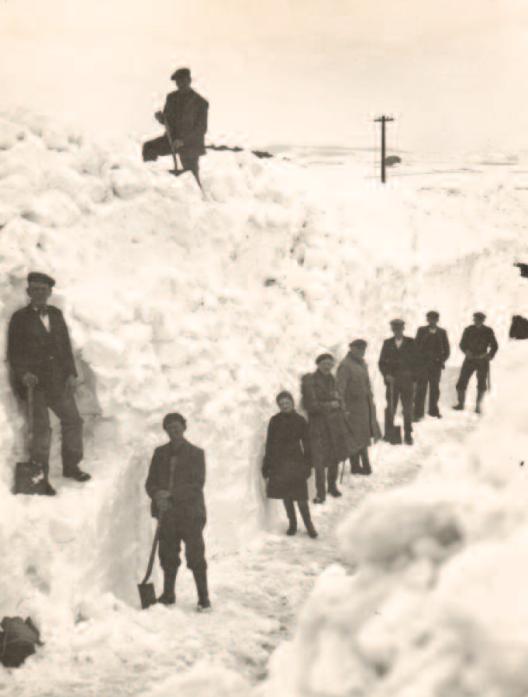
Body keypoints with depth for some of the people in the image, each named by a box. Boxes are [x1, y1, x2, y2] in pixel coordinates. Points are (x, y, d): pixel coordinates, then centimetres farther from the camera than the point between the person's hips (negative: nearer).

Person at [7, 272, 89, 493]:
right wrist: (23, 374, -19)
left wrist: (71, 373, 2)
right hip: (33, 382, -5)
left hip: (58, 381, 5)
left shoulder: (56, 315, 12)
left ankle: (71, 466, 25)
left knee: (73, 420, 8)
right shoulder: (20, 318, -2)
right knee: (41, 428, -5)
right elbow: (13, 353, -3)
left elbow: (66, 346, 13)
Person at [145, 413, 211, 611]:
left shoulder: (195, 453, -1)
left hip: (190, 513, -4)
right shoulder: (160, 453, 11)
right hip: (167, 513, 4)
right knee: (168, 556, 10)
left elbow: (197, 484, -9)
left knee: (195, 556, -3)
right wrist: (157, 495, -15)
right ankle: (168, 595, 24)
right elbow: (150, 482, 8)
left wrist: (171, 495, -19)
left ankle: (203, 598, 5)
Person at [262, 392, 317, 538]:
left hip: (296, 462, -2)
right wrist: (267, 464, 2)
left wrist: (308, 464, 0)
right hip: (279, 462, 2)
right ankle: (292, 524, 20)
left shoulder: (300, 421, -2)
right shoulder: (274, 421, 0)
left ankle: (308, 525, 7)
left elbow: (306, 444, 2)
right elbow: (270, 443, 4)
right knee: (286, 495, 7)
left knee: (300, 496, -5)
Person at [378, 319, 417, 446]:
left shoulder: (410, 343, 2)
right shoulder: (387, 343, 5)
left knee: (408, 409, 3)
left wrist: (414, 379, -4)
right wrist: (386, 375, -11)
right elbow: (382, 362, 5)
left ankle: (408, 434, 12)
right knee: (390, 408, 4)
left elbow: (415, 361, 2)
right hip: (392, 380, 1)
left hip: (407, 381, -1)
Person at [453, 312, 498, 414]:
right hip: (470, 360, 0)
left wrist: (490, 356, -11)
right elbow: (463, 344, 4)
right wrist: (466, 351, -15)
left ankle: (478, 405, 16)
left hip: (482, 361, 0)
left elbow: (494, 346, 6)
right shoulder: (468, 330, 0)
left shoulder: (488, 331, 0)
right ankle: (461, 403, 12)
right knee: (461, 383, -5)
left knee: (481, 384, 2)